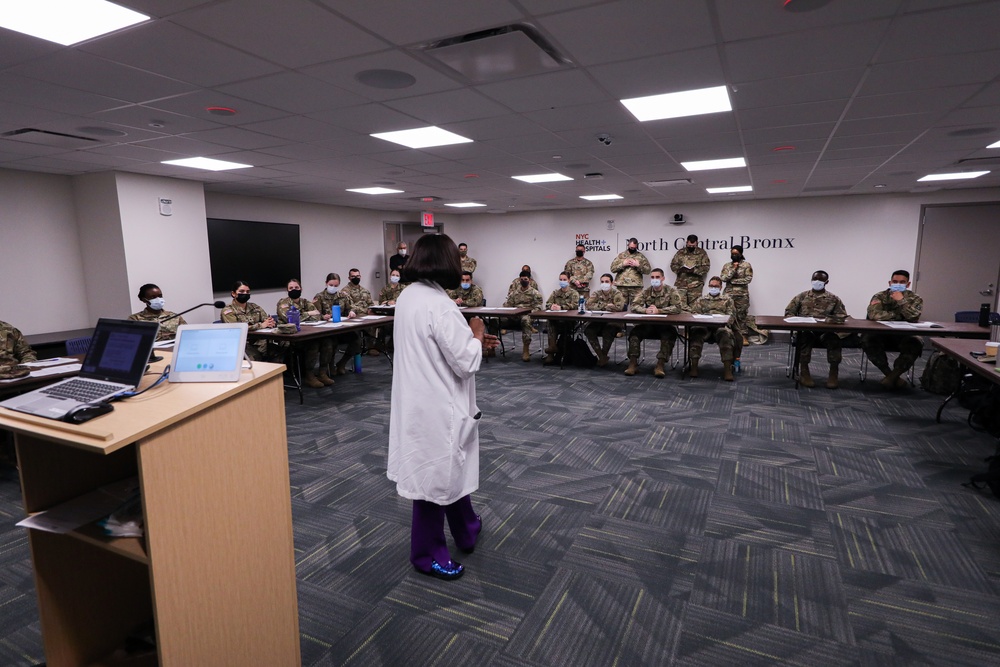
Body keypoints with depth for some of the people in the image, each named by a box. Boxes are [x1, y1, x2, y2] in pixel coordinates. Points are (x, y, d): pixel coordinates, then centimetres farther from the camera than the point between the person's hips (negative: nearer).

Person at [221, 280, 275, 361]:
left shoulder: (254, 306, 18)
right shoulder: (228, 311, 2)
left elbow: (268, 319, 14)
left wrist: (270, 322, -12)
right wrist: (261, 325, -15)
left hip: (261, 341, 5)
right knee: (256, 358, -35)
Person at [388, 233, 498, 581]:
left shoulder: (408, 296, 5)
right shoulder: (438, 305, -24)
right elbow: (466, 362, -22)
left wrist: (471, 339, 13)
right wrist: (477, 335, -4)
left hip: (419, 400, 10)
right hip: (437, 406, -10)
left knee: (450, 469, 25)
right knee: (436, 476, 8)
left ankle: (466, 531, 45)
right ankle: (428, 555, 29)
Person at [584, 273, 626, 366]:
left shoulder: (617, 294, 0)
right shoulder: (596, 293, 9)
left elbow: (619, 307, -20)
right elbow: (589, 305, -9)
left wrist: (601, 306, -12)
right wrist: (606, 305, -13)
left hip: (612, 323, -3)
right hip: (598, 322, 3)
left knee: (608, 332, -34)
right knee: (588, 330, -25)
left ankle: (603, 356, -7)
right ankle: (601, 355, -10)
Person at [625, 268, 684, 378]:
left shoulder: (671, 291, -2)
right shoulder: (646, 291, 6)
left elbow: (678, 307, -15)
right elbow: (633, 306, -2)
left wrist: (658, 310, -26)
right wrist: (645, 310, -24)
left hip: (665, 324, -2)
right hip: (648, 324, 3)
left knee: (669, 334, -33)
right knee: (635, 332, -23)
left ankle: (660, 365, -29)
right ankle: (633, 362, -19)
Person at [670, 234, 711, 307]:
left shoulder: (702, 253, 5)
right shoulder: (680, 252, 10)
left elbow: (706, 267, -1)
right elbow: (673, 265, 9)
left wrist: (694, 270, -16)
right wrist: (680, 269, -12)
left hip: (696, 285, -1)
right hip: (681, 284, 2)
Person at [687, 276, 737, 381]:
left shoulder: (727, 300, 27)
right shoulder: (701, 299, 28)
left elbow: (731, 314, 13)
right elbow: (694, 312, 14)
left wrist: (725, 322, -9)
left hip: (721, 326, 0)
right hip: (703, 325, 0)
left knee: (726, 334, -38)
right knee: (696, 332, -36)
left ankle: (727, 368, -39)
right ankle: (694, 366, -37)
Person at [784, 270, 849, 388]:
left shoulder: (834, 299, 16)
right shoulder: (801, 296, 16)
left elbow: (843, 316, 9)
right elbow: (788, 312, 12)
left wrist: (832, 319, -14)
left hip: (826, 330, 0)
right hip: (806, 329, 0)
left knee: (834, 339, -34)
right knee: (805, 336, -37)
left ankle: (833, 373, -24)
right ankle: (804, 372, -31)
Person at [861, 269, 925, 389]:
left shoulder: (915, 299, 6)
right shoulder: (880, 296, 2)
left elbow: (914, 317, -15)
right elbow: (873, 314, -19)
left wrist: (901, 301, -17)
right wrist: (898, 314, -12)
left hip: (904, 336, 1)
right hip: (882, 335, 0)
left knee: (916, 344, -33)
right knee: (867, 340, -33)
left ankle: (892, 376, -18)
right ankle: (891, 375, -18)